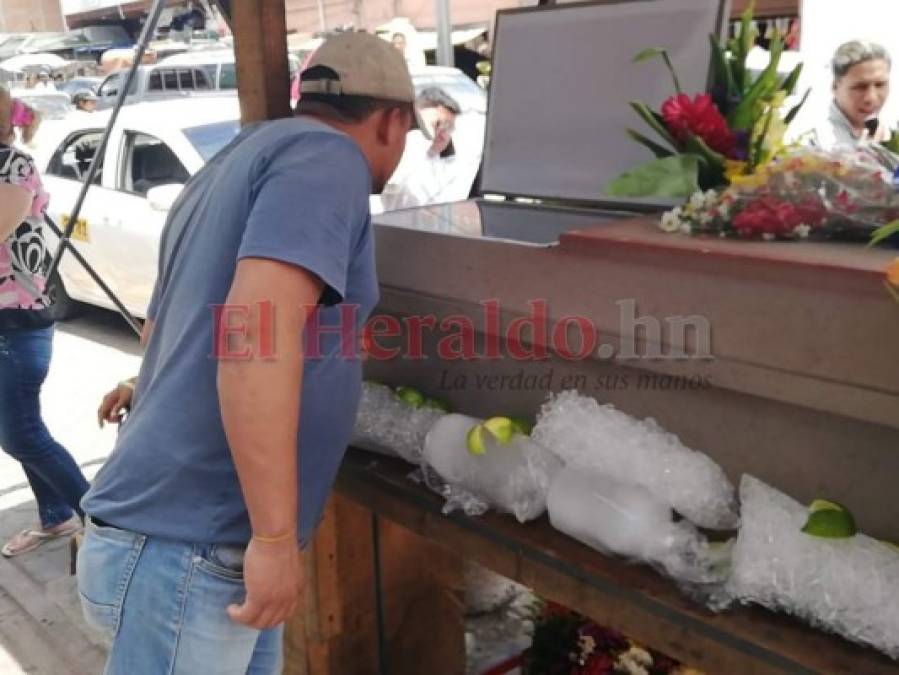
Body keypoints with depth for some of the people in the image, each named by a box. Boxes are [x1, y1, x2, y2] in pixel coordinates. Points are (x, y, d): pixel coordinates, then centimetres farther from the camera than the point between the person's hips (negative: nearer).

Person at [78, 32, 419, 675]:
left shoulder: (234, 162, 18)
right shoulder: (328, 156, -11)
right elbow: (257, 328, -26)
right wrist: (276, 537, -23)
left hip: (177, 533, 9)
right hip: (190, 550, -9)